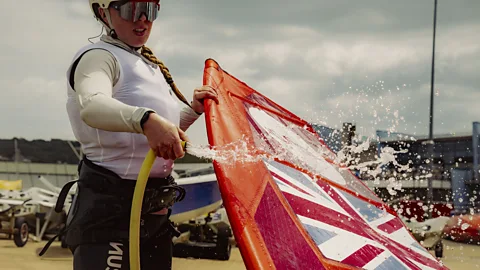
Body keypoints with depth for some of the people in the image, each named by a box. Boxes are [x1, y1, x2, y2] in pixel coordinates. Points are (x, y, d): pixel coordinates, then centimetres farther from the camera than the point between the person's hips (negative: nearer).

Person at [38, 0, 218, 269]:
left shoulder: (150, 64, 20)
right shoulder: (98, 56, -8)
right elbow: (91, 106, -32)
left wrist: (193, 110, 15)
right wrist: (146, 120, -48)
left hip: (155, 207, 9)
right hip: (110, 205, -9)